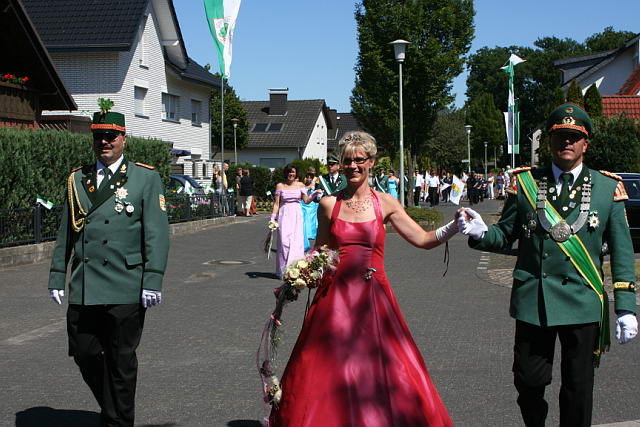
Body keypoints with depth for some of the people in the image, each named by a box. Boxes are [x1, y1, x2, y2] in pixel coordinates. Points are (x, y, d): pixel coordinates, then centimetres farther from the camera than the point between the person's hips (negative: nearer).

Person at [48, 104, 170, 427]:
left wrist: (153, 280, -12)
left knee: (121, 361, 5)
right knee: (84, 354, 8)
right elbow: (65, 232, 15)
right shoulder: (77, 179, 12)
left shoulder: (146, 178, 1)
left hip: (125, 289, -4)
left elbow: (157, 233, -5)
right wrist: (57, 276, 11)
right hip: (83, 288, 4)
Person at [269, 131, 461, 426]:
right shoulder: (329, 204, 4)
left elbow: (424, 240, 0)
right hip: (335, 298, 0)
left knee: (380, 375, 0)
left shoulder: (385, 203, 4)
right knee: (328, 373, 2)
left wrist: (454, 227, -14)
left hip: (374, 299, 0)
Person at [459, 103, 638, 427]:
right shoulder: (526, 182, 5)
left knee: (578, 388, 7)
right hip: (533, 299, 1)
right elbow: (505, 234, 7)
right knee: (529, 382, 7)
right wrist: (481, 234, -16)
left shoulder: (608, 188, 4)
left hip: (583, 301, 0)